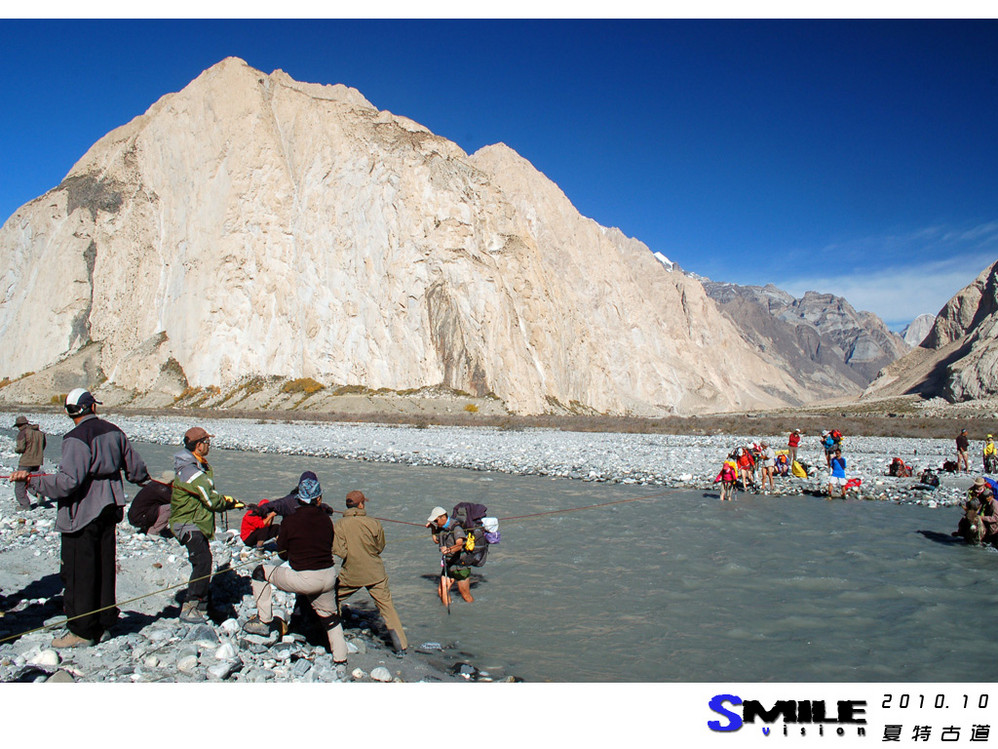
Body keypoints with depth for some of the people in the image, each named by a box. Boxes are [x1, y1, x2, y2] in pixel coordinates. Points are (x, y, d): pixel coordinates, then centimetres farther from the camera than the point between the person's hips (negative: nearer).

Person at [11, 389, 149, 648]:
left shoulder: (77, 439, -17)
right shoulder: (113, 432, 5)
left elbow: (68, 481, -27)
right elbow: (135, 468, 12)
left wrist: (31, 481, -22)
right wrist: (144, 479, 33)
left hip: (82, 515, -7)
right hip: (108, 510, 7)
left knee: (77, 572, 2)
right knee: (104, 567, 15)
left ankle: (82, 631, 8)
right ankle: (104, 621, 24)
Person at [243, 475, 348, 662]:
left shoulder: (290, 521, -10)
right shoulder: (326, 519, 1)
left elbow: (283, 554, 2)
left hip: (304, 580, -5)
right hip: (329, 577, 5)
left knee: (260, 572, 14)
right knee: (330, 617, 26)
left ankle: (264, 621, 16)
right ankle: (340, 659, 31)